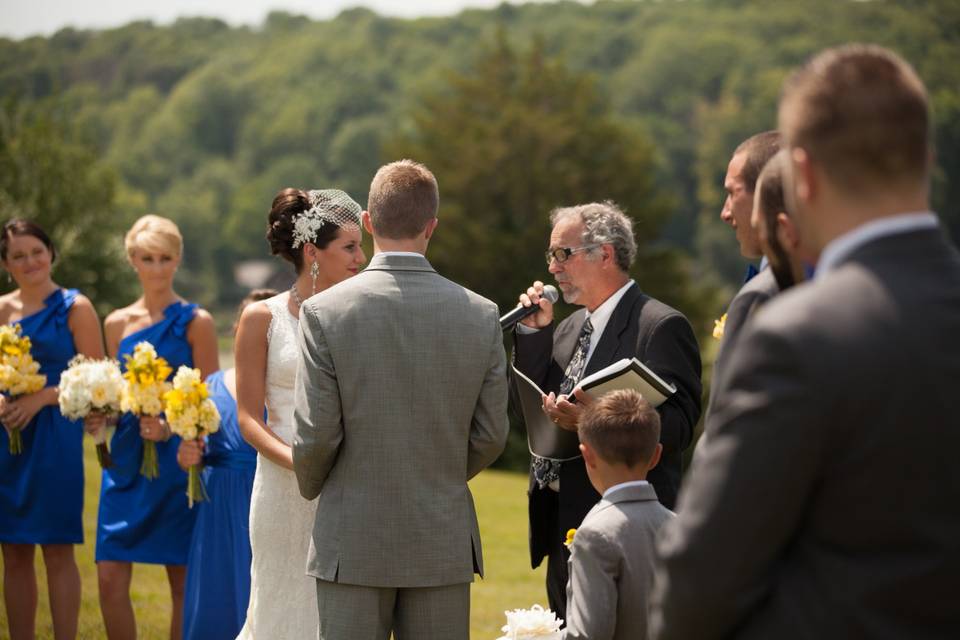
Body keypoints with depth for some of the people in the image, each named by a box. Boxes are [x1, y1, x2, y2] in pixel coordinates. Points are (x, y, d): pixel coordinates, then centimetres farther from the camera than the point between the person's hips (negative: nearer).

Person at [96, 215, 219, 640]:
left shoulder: (195, 322, -2)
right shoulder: (117, 324, 10)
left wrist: (170, 427, -21)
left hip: (176, 461, -4)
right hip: (127, 457, 4)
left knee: (182, 581, 2)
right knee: (110, 578, -3)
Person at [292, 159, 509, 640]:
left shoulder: (325, 312, -10)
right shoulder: (481, 315, -3)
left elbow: (315, 435, -9)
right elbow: (490, 436, 2)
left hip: (354, 545, -2)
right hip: (444, 544, 2)